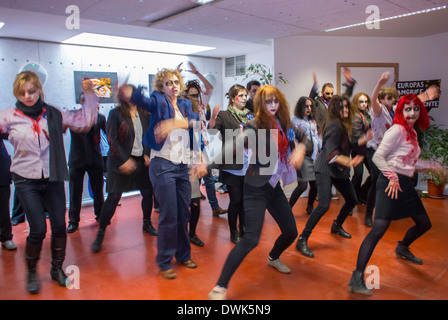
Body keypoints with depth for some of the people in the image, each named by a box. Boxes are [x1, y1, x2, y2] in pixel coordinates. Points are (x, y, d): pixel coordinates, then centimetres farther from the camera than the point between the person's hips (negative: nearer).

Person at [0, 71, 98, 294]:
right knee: (38, 230, -4)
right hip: (26, 180, -2)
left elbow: (84, 122, 6)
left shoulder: (54, 114, 2)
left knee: (59, 226, 5)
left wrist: (89, 96, 1)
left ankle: (57, 268, 29)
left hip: (53, 179, 2)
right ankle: (31, 272, 24)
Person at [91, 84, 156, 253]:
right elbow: (111, 139, -11)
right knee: (113, 197, -7)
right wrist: (124, 160, -16)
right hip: (121, 162, -4)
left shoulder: (144, 114, 8)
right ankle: (100, 234, 7)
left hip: (141, 160, 5)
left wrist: (147, 154, -2)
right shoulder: (116, 113, -5)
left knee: (148, 193, 8)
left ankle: (147, 224, 31)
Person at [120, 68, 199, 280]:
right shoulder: (158, 101, 0)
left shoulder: (185, 105, 13)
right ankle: (164, 263, 14)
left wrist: (175, 123, -24)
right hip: (163, 165, -5)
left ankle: (183, 255, 30)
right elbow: (142, 100, -20)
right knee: (169, 215, -4)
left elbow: (195, 121, -5)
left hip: (182, 166, 5)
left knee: (184, 213, 11)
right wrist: (126, 91, -42)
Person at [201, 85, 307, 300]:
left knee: (291, 231, 15)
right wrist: (208, 165, -43)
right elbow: (233, 146, -30)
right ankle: (219, 288, -7)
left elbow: (302, 137, 20)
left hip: (275, 186, 7)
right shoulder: (255, 127, -15)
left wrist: (300, 149, -3)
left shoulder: (283, 125, 4)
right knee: (251, 238, -18)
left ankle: (273, 258, 48)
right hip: (256, 188, -7)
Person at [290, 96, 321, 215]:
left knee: (315, 184, 6)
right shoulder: (295, 120, -2)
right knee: (302, 185, -11)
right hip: (302, 156, -6)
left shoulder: (313, 121, 18)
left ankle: (310, 207, 28)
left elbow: (317, 137, 22)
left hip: (313, 156, 6)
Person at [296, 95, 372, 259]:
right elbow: (331, 153, -25)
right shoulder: (334, 126, -17)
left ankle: (337, 226, 41)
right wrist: (349, 162, -36)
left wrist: (364, 139, 15)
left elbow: (347, 146, 20)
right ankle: (302, 240, -13)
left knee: (352, 200, 16)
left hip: (338, 170, 10)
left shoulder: (343, 125, 11)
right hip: (325, 170, -10)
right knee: (324, 205, -20)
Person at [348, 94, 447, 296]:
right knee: (380, 228, -20)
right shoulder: (397, 130, -10)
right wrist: (392, 177, -24)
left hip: (406, 184, 9)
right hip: (391, 183, -9)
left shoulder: (412, 133, 16)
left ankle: (402, 249, 49)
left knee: (424, 224, 20)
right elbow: (378, 156, -17)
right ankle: (357, 277, -20)